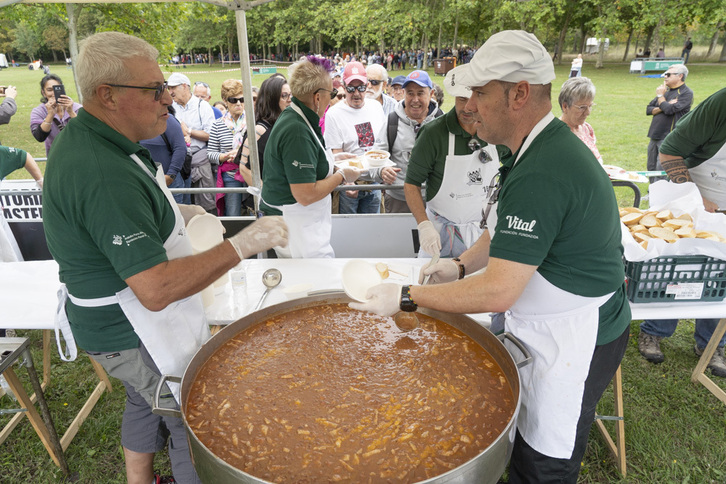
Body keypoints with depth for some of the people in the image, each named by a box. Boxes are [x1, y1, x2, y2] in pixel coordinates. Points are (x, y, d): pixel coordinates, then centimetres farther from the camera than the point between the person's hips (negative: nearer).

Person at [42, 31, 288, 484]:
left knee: (146, 403, 29)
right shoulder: (103, 174, -33)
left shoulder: (81, 137, 1)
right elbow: (157, 290, -35)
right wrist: (241, 245, -30)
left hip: (118, 321, 10)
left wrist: (170, 213, 9)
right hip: (135, 336, -10)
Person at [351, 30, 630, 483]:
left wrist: (406, 298, -21)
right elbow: (508, 232, 14)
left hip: (573, 341, -9)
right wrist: (462, 264, 0)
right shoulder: (548, 146, 5)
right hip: (550, 327, 9)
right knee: (526, 445, 24)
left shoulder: (541, 174, -30)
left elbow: (497, 292, -30)